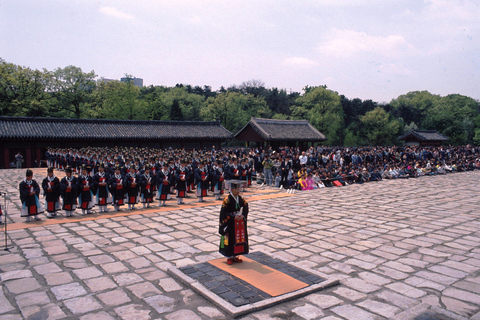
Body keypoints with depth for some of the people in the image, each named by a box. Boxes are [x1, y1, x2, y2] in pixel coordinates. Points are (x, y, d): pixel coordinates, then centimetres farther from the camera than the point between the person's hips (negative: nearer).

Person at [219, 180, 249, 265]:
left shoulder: (241, 199, 4)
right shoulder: (227, 200, -13)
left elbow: (246, 209, 6)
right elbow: (224, 213, -15)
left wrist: (242, 216, -13)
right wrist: (233, 217, -22)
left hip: (240, 223, 6)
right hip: (230, 224, -6)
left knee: (239, 239, 11)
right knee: (230, 239, 3)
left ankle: (234, 256, 27)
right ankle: (229, 257, 19)